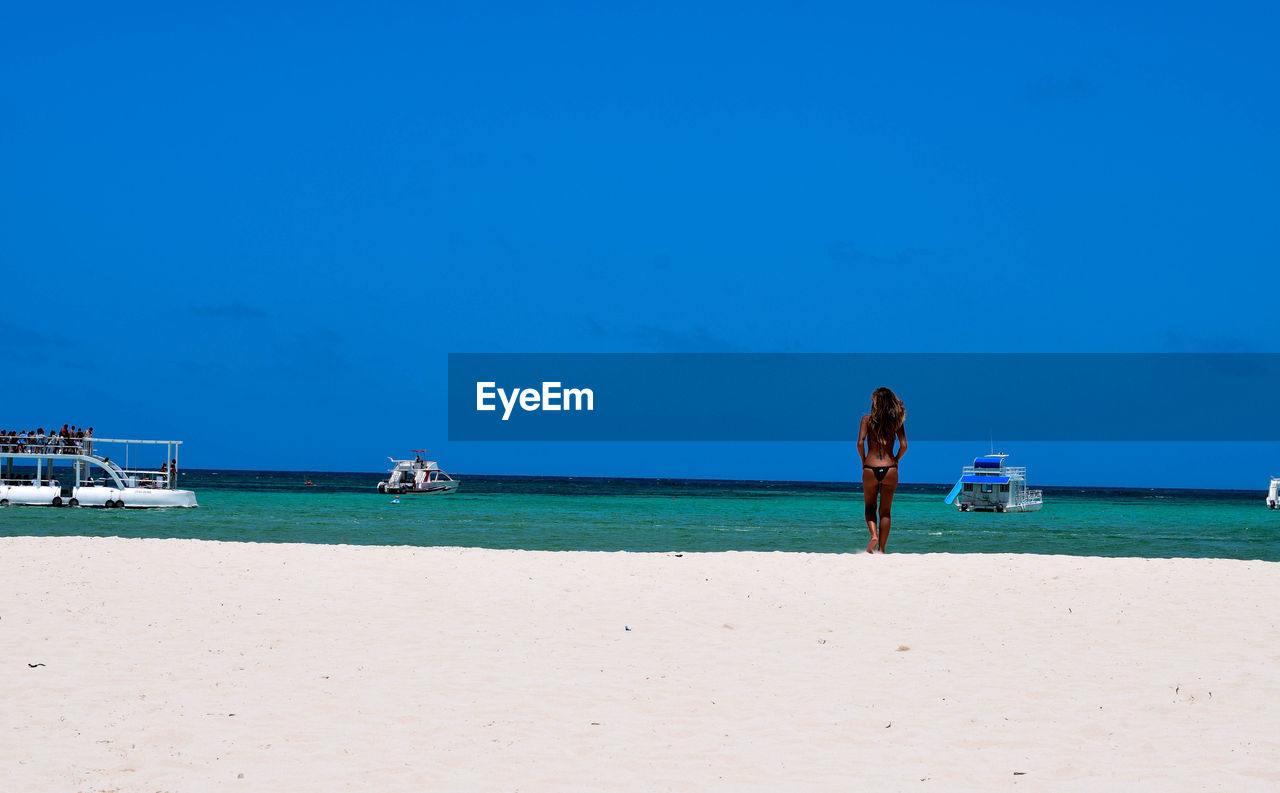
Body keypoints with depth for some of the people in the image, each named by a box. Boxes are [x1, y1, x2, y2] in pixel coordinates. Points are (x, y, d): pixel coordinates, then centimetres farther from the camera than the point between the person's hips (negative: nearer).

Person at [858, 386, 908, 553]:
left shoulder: (867, 419, 0)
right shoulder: (897, 421, 3)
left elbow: (860, 442, -10)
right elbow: (903, 445, -4)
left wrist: (863, 460, 6)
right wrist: (896, 460, 13)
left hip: (870, 468, -1)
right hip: (890, 468, 1)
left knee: (870, 507, 17)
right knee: (885, 511, 11)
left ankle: (874, 535, -9)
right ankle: (881, 549, 8)